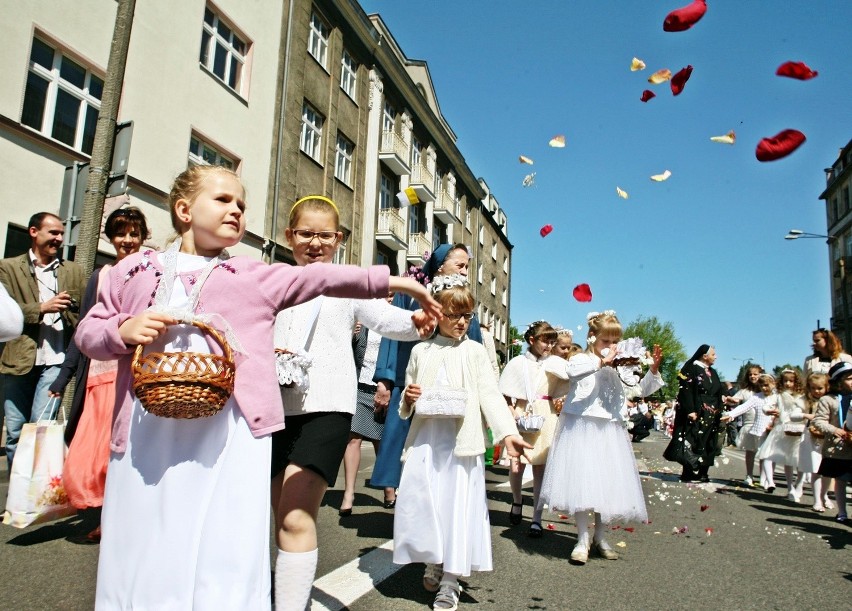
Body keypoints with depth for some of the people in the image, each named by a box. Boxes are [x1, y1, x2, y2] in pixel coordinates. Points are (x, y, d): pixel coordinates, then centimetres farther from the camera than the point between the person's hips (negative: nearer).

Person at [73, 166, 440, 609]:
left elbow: (320, 278, 3)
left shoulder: (254, 276, 11)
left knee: (224, 557, 2)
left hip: (230, 437, -1)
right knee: (140, 556, 11)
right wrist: (123, 330, -7)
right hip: (147, 436, 1)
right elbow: (88, 332, 15)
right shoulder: (134, 270, 14)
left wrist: (391, 280, -3)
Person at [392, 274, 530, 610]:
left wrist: (507, 432, -19)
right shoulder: (421, 351, 10)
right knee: (418, 503, 4)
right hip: (425, 439, 3)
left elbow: (490, 395, -5)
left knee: (458, 506, -1)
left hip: (462, 442, -2)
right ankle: (434, 563, 30)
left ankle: (450, 582, 15)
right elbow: (407, 399, 17)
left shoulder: (475, 351, 3)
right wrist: (407, 399, -7)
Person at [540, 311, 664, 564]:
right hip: (581, 429, -5)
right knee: (581, 483, -4)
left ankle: (599, 537, 24)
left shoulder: (620, 367, 11)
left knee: (609, 484, 8)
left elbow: (643, 390, 13)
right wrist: (601, 362, -28)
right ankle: (582, 540, 7)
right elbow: (570, 369, -28)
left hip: (609, 432, 5)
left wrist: (653, 370, -3)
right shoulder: (582, 359, -4)